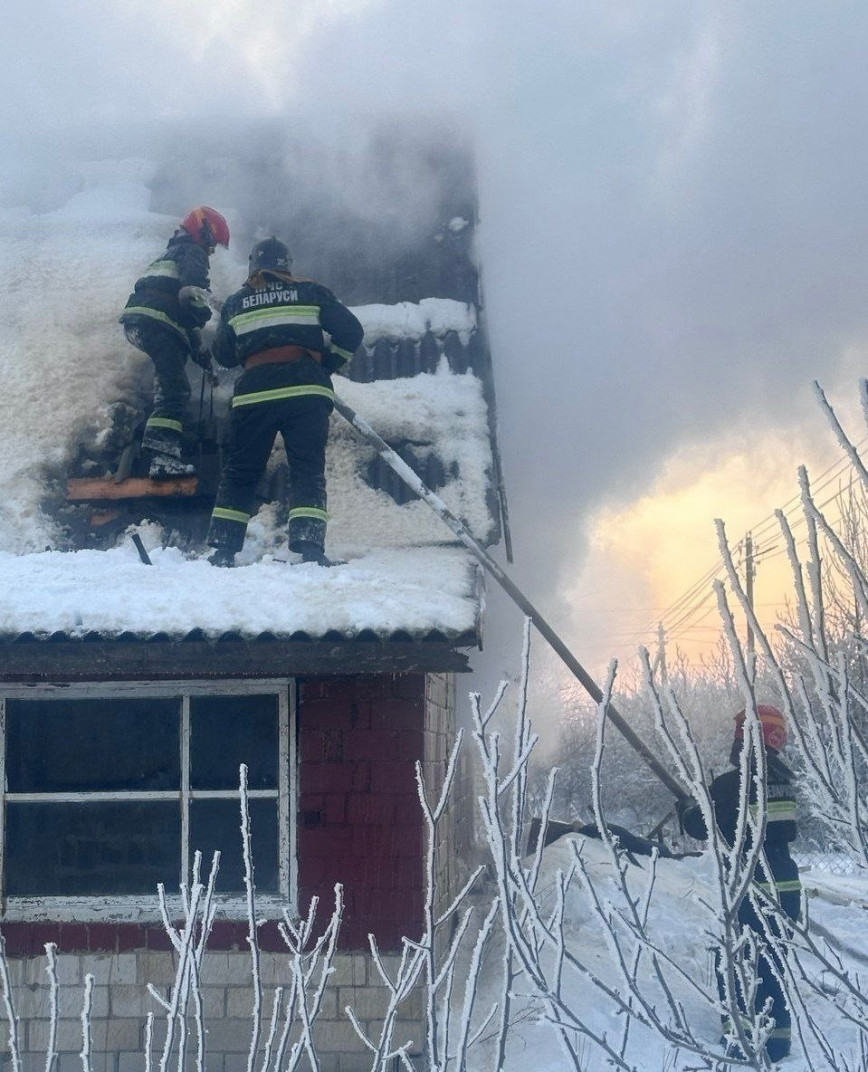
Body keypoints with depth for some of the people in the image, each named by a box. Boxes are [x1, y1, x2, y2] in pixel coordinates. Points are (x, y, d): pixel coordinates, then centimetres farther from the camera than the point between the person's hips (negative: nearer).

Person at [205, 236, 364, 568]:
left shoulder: (235, 303, 14)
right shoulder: (310, 292, 10)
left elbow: (223, 355, 19)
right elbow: (351, 332, 5)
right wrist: (326, 366, 18)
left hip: (254, 393, 1)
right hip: (306, 391, -1)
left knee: (239, 471, 10)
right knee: (308, 470, 0)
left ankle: (223, 548, 6)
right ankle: (309, 546, -14)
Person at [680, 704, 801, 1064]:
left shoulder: (730, 783, -16)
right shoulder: (782, 778, 3)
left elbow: (702, 826, -11)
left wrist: (687, 810, 14)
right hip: (786, 885, 6)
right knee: (772, 961, 15)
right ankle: (777, 1038, 19)